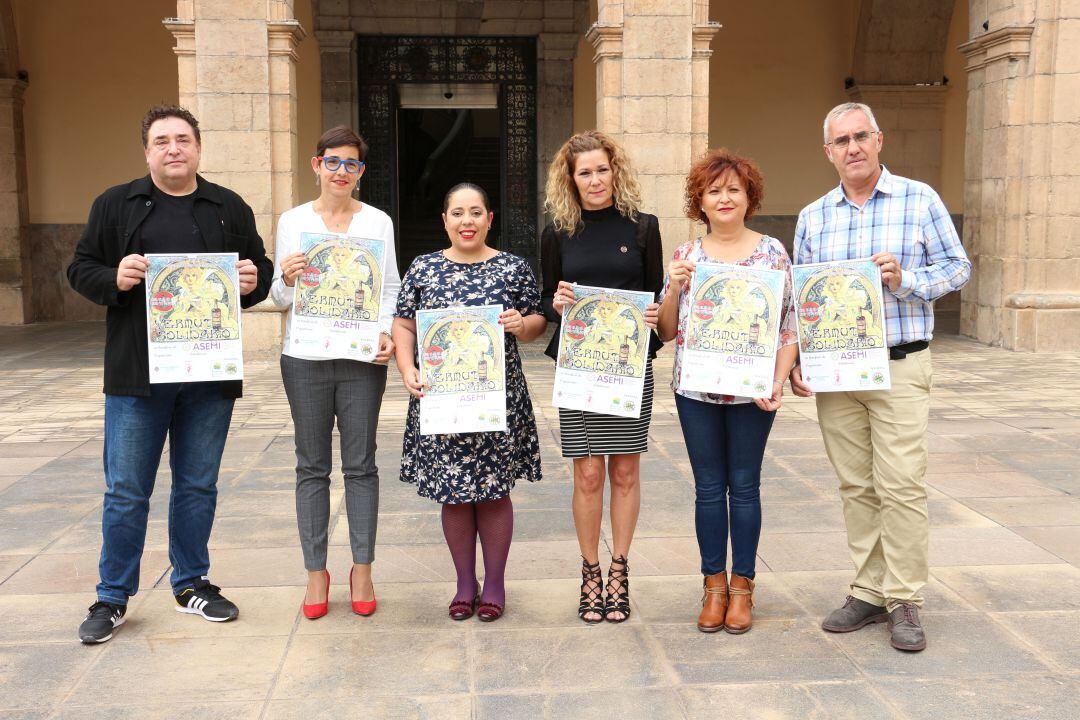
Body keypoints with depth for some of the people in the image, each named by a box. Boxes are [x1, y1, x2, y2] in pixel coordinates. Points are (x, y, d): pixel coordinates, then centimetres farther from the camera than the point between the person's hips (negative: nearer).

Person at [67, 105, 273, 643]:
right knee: (126, 492, 4)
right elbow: (80, 269, 6)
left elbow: (262, 269, 14)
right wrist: (114, 279, -15)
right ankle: (112, 597, 18)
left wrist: (253, 281, -8)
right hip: (137, 375, -1)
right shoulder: (116, 205, 5)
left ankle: (192, 583, 28)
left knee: (198, 486, 12)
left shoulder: (230, 208, 9)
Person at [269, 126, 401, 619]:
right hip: (305, 358, 1)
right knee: (312, 467, 6)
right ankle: (316, 571, 16)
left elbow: (390, 289, 5)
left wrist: (386, 333, -12)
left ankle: (362, 569, 15)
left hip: (361, 357, 0)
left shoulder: (378, 222, 6)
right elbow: (280, 298, 7)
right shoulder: (293, 221, 6)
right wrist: (287, 279, -15)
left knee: (360, 465, 4)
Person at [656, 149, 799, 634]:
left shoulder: (772, 253, 1)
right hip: (696, 390, 2)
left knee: (744, 485, 6)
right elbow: (666, 331, 7)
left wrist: (778, 381, -12)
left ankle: (741, 586, 19)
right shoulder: (685, 257, 5)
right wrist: (674, 287, -10)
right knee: (708, 487, 8)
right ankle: (714, 585, 19)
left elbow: (788, 326, 0)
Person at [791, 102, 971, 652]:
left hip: (899, 367, -3)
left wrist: (905, 280, -16)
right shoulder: (813, 217, 11)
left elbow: (957, 266, 2)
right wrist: (795, 360, 3)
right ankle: (868, 593, 18)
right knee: (856, 486, 8)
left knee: (901, 485, -6)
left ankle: (904, 601, 5)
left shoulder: (919, 200, 1)